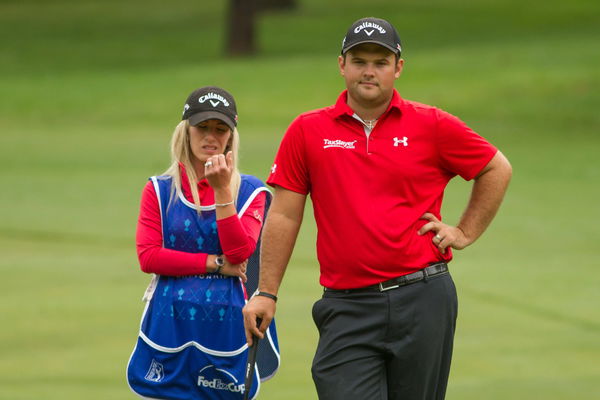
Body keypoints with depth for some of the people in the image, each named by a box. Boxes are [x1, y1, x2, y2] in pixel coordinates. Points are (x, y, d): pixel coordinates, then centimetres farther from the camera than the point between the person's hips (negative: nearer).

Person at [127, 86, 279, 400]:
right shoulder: (159, 190, 8)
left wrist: (222, 190, -15)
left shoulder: (249, 191, 5)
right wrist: (217, 264, -8)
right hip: (169, 326, 1)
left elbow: (239, 252, -10)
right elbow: (148, 257, -3)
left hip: (225, 324, -1)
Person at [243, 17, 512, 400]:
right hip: (347, 307, 0)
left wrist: (466, 232, 10)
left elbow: (497, 169, 17)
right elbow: (284, 217, 7)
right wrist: (266, 293, 3)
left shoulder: (433, 126, 4)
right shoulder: (307, 131, 6)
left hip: (422, 299, 0)